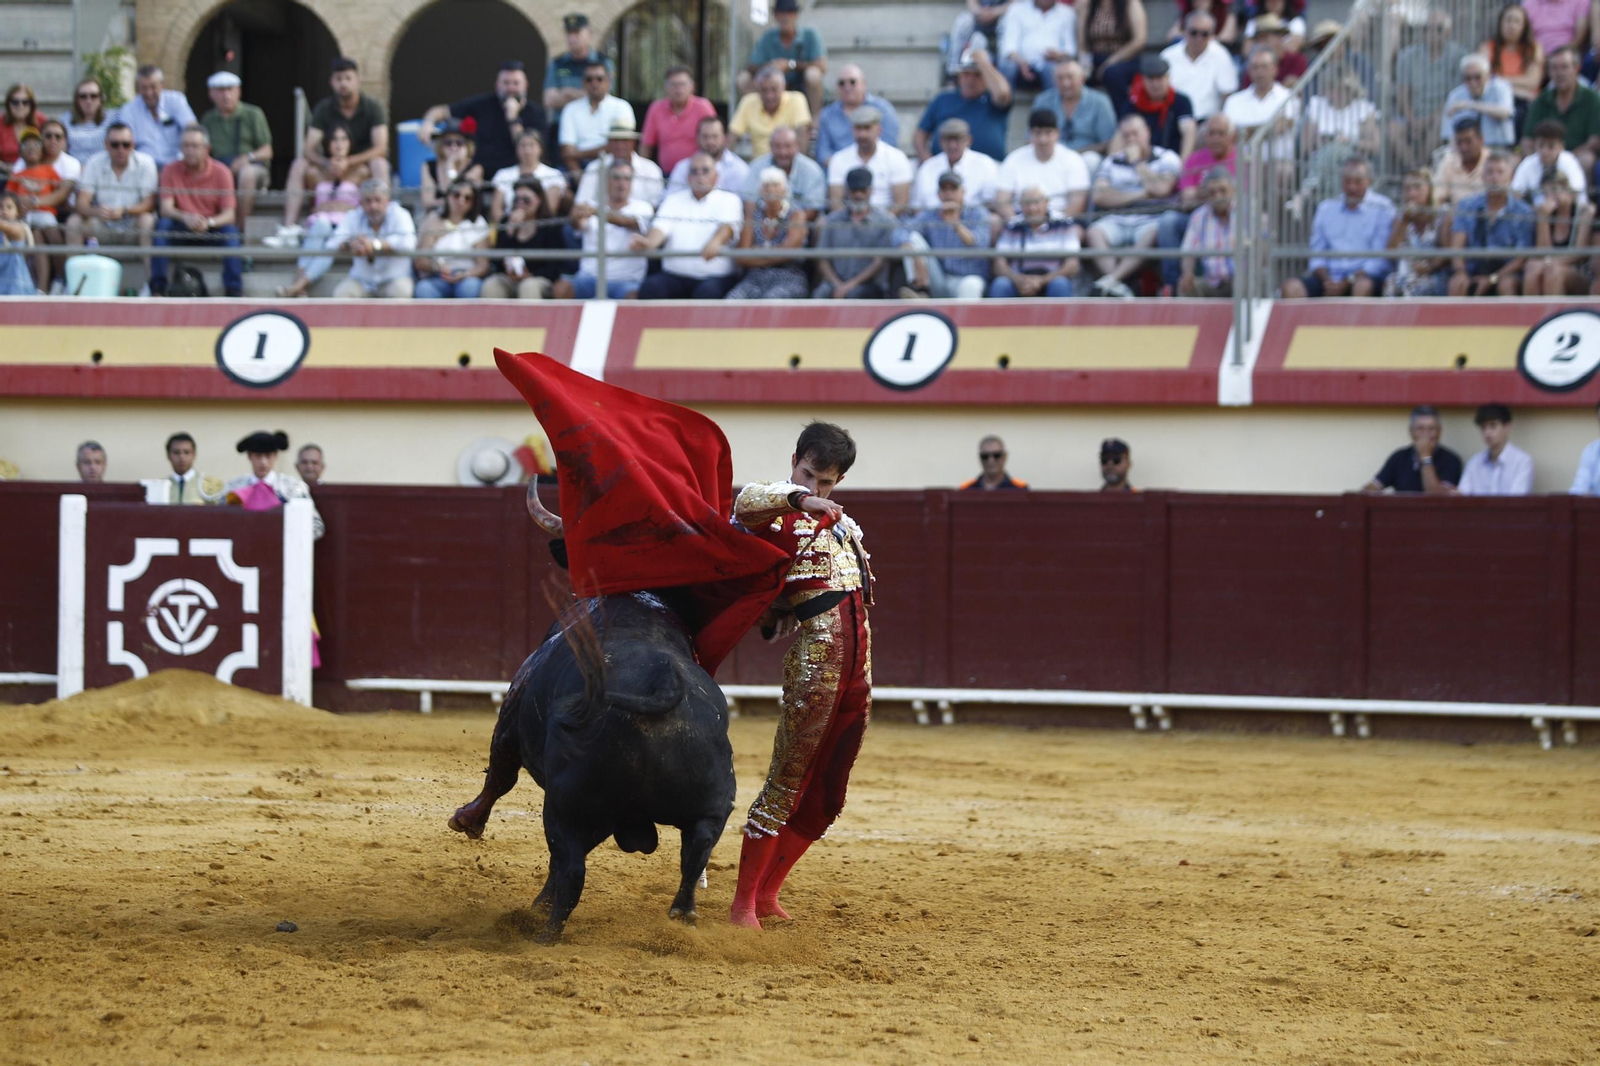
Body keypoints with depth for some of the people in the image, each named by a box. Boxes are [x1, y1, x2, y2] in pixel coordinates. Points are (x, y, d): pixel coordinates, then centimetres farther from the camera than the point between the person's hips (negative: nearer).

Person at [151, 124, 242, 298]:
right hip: (181, 231, 1)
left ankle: (235, 290, -30)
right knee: (162, 225, -29)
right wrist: (185, 217, -32)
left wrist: (209, 223, -33)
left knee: (231, 231, -31)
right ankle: (158, 288, -31)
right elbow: (166, 208, -10)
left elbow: (229, 215, -11)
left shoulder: (221, 172, -3)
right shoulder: (171, 171, 0)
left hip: (212, 231, -1)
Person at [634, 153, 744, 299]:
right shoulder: (674, 200, 18)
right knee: (651, 287, -27)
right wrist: (648, 242, -24)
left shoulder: (728, 200, 10)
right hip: (676, 274, 3)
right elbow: (661, 227, 3)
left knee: (708, 291, -36)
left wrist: (715, 242, -37)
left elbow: (728, 226, -10)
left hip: (716, 275, -3)